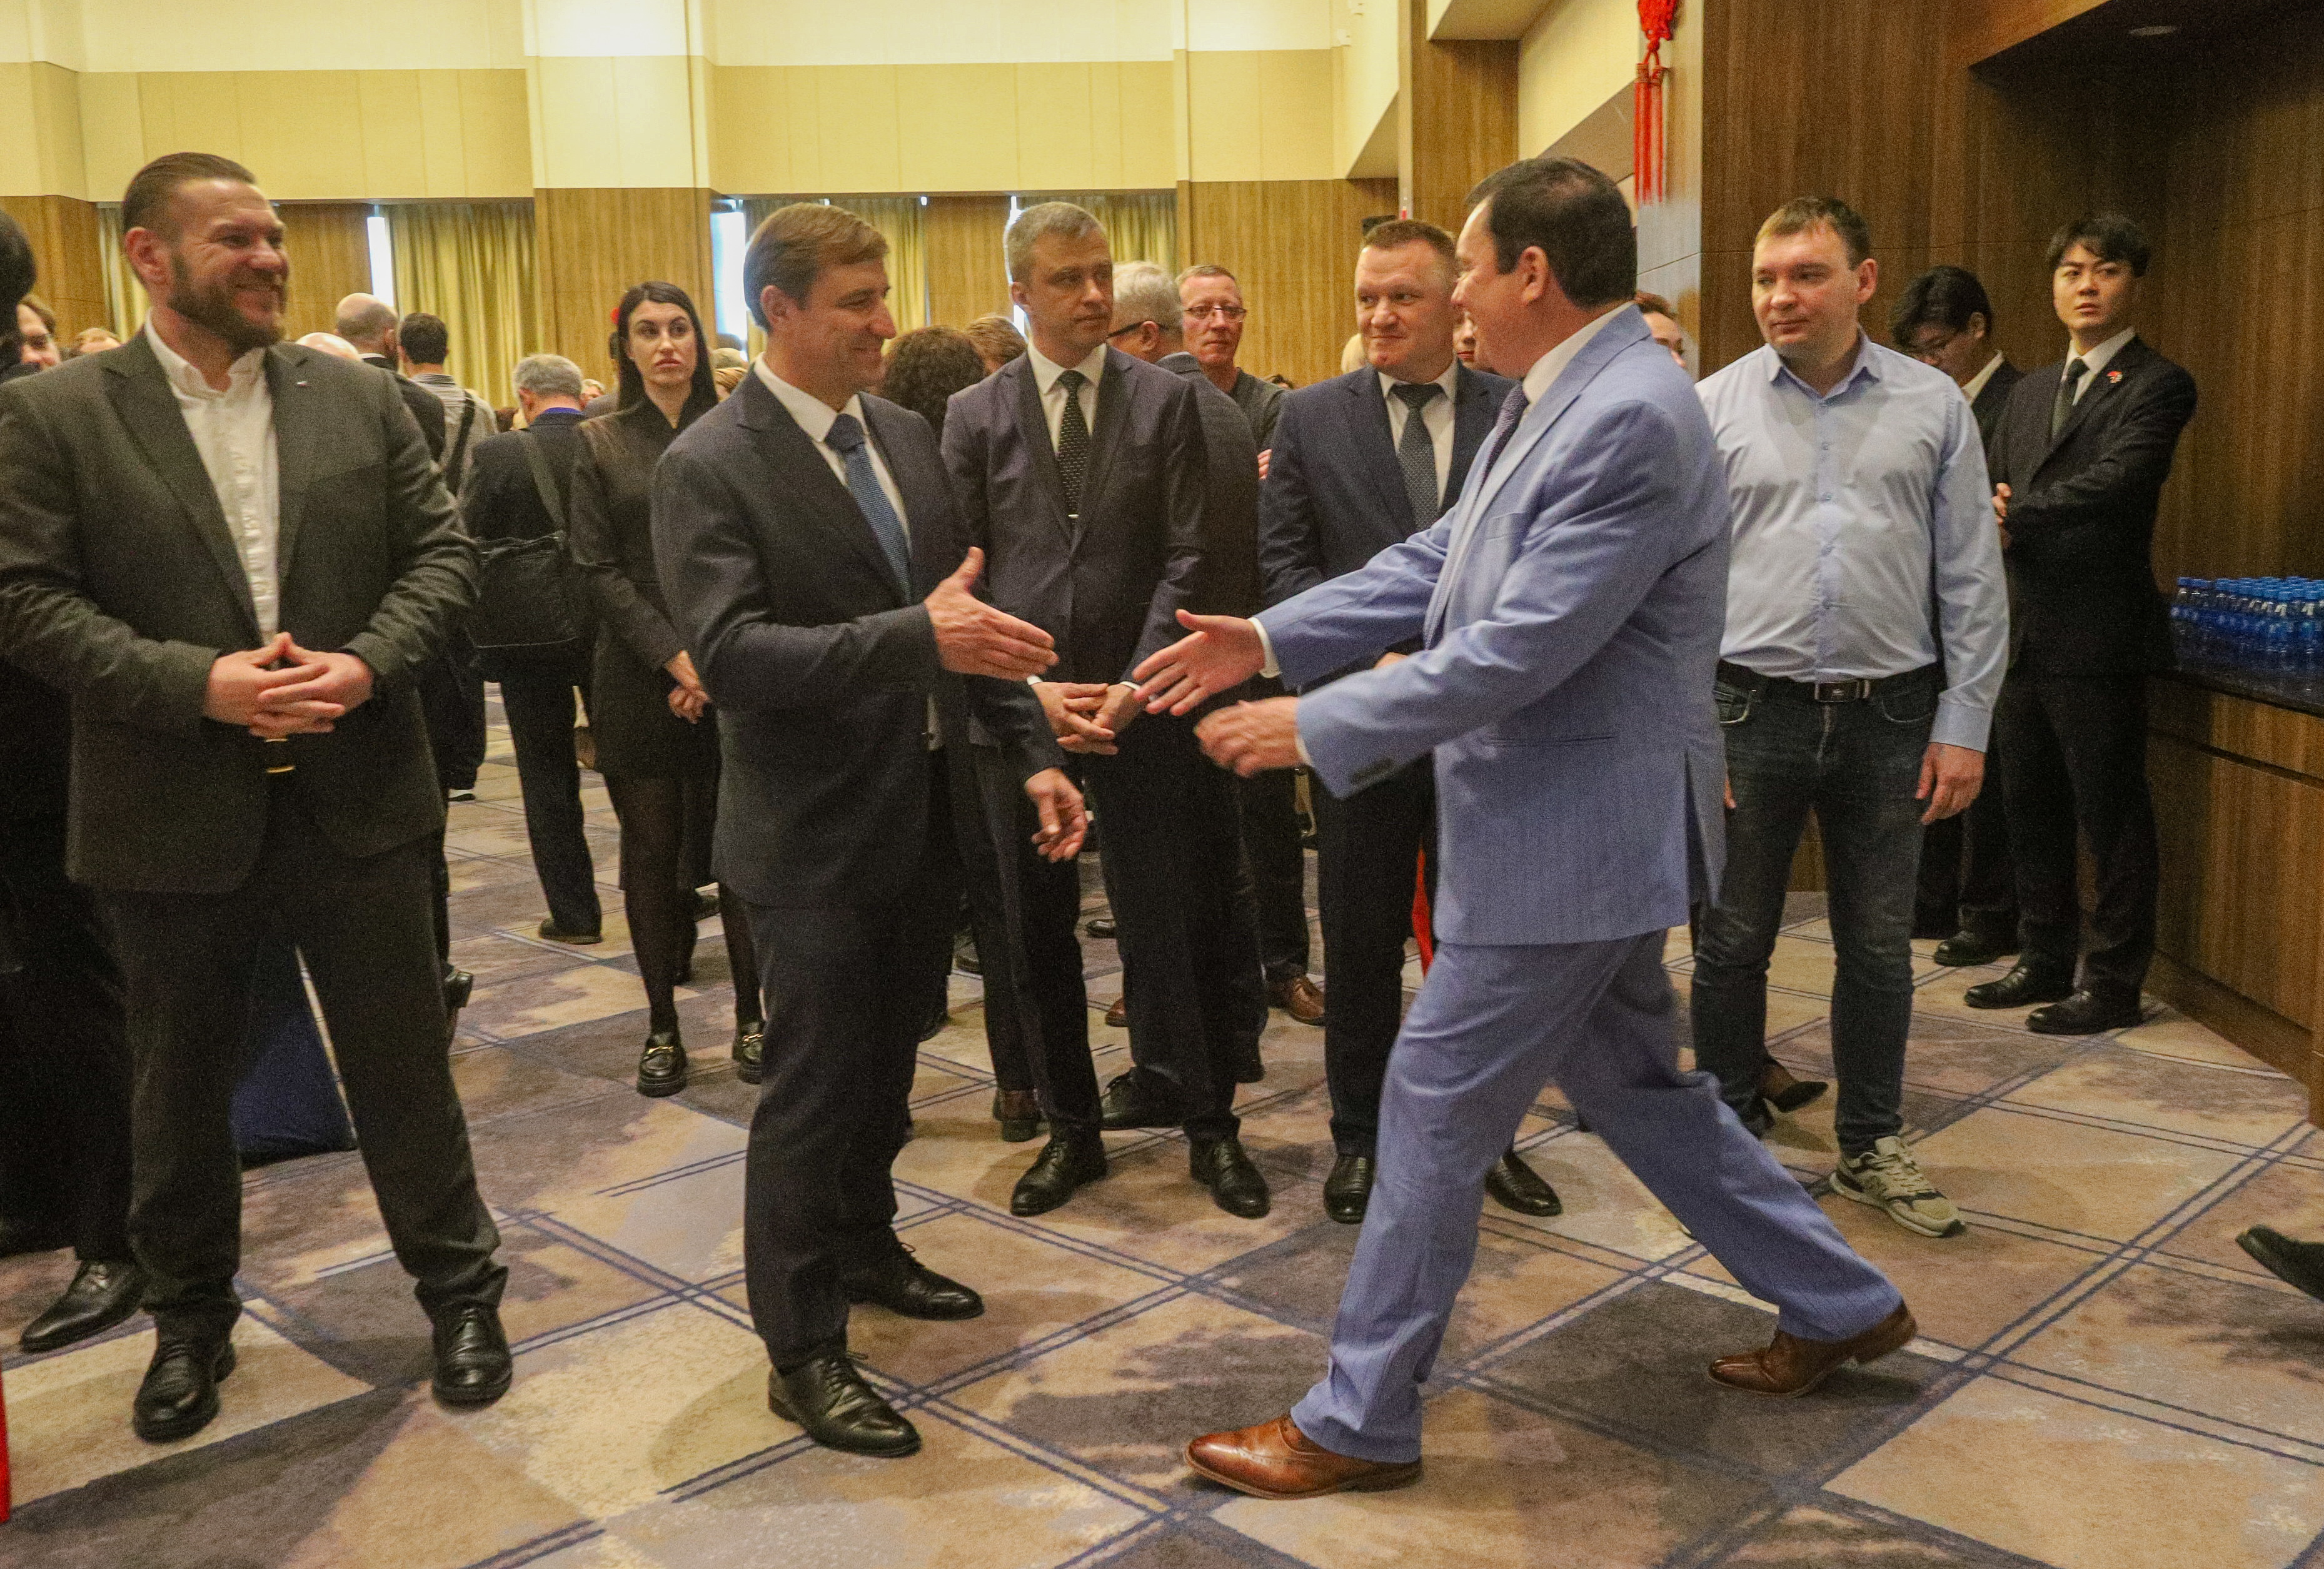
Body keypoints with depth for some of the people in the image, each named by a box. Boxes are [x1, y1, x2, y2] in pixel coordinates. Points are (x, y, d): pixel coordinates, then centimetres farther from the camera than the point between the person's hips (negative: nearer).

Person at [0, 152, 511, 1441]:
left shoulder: (359, 400, 4)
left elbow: (440, 553, 3)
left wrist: (368, 662, -15)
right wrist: (198, 682, -19)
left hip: (354, 797, 1)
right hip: (174, 816, -1)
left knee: (403, 1064, 10)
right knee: (179, 1085, 16)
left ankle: (459, 1289, 28)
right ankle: (189, 1319, 36)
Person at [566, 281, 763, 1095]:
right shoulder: (600, 445, 6)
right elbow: (597, 568, 0)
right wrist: (676, 658, -10)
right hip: (638, 681, 1)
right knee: (651, 851, 4)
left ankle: (752, 1016, 12)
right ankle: (662, 1027, 14)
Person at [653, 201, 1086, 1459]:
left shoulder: (907, 437, 7)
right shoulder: (709, 468, -14)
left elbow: (967, 610, 10)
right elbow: (731, 653, -26)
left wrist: (1032, 752, 1)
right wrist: (917, 637, -35)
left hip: (929, 816, 7)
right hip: (817, 834, -7)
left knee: (885, 1065, 21)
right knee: (813, 1088, 3)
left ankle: (864, 1247, 42)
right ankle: (802, 1352, 17)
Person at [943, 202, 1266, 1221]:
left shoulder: (1165, 401, 2)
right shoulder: (975, 414, 5)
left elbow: (1184, 558, -2)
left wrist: (1136, 684, -12)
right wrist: (1026, 688, -9)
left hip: (1135, 706, -1)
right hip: (1018, 706, 2)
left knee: (1167, 920, 2)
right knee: (1039, 928, 9)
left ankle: (1209, 1126, 17)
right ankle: (1070, 1128, 24)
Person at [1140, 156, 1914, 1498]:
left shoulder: (1632, 419, -23)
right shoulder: (1554, 401, 9)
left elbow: (1519, 649, -26)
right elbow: (1439, 565, 13)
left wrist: (1315, 726, -20)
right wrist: (1268, 640, 6)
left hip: (1576, 832, -10)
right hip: (1580, 826, 10)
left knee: (1435, 1110, 0)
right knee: (1635, 1084, 22)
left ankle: (1359, 1421, 16)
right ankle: (1842, 1304, 37)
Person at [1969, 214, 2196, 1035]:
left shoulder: (2157, 385, -6)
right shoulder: (2031, 390, 17)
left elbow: (2116, 481, -21)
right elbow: (1994, 485, 13)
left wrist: (2016, 513, -18)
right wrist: (1991, 507, -10)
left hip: (2099, 635, -7)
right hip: (2027, 631, 8)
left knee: (2112, 815, 1)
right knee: (2033, 810, 15)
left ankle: (2114, 984, 11)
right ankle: (2045, 962, 28)